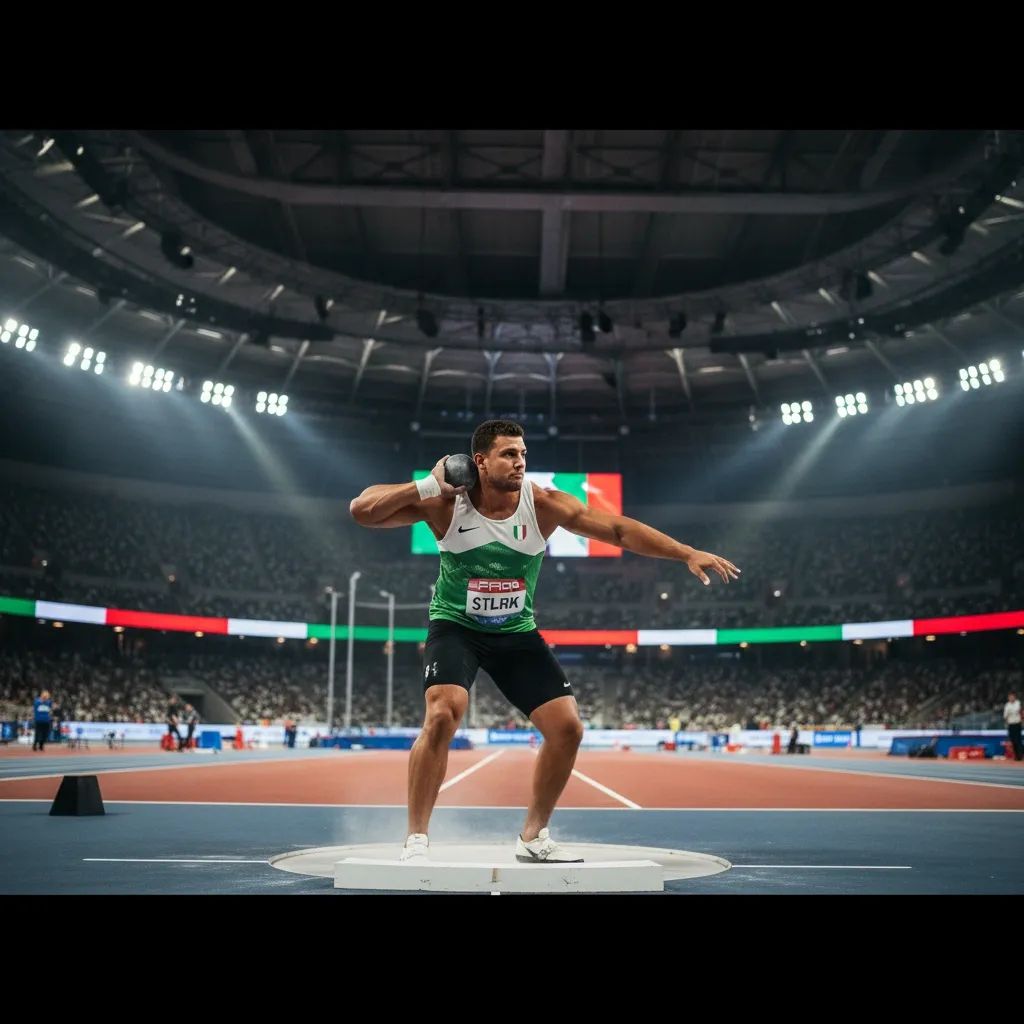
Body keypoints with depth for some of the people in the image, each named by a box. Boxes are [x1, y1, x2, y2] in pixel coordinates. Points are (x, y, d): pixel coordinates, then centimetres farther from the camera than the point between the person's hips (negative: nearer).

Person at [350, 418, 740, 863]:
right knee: (442, 715, -27)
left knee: (567, 727, -5)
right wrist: (427, 485, -30)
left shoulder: (543, 504, -15)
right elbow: (361, 510, -20)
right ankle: (416, 840, -10)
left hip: (515, 630, 3)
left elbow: (618, 529, -19)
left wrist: (687, 553, -27)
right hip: (456, 625, -3)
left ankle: (533, 836, 17)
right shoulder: (445, 504, -18)